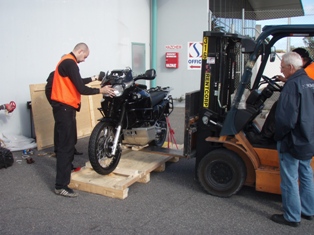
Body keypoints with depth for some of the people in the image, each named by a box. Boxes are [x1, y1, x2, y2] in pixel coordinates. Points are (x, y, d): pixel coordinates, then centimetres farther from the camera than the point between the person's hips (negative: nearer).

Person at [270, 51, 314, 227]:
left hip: (293, 141, -9)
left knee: (290, 179, 2)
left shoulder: (293, 84, -20)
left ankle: (292, 217, 13)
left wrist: (279, 136, -12)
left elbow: (286, 117, -26)